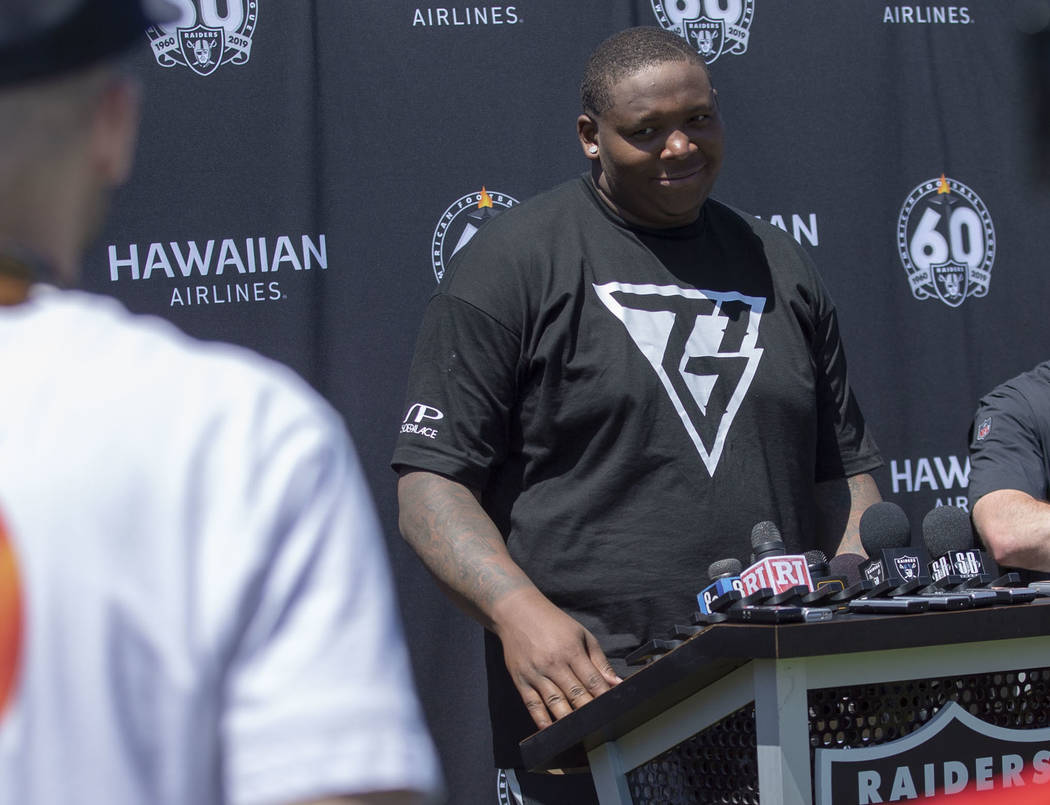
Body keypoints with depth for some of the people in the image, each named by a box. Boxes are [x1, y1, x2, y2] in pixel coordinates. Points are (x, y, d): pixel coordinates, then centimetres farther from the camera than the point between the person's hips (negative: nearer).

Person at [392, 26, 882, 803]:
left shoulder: (780, 266, 17)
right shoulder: (515, 262, 1)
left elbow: (843, 469, 20)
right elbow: (431, 483, -5)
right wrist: (518, 610, -21)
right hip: (588, 683, -4)